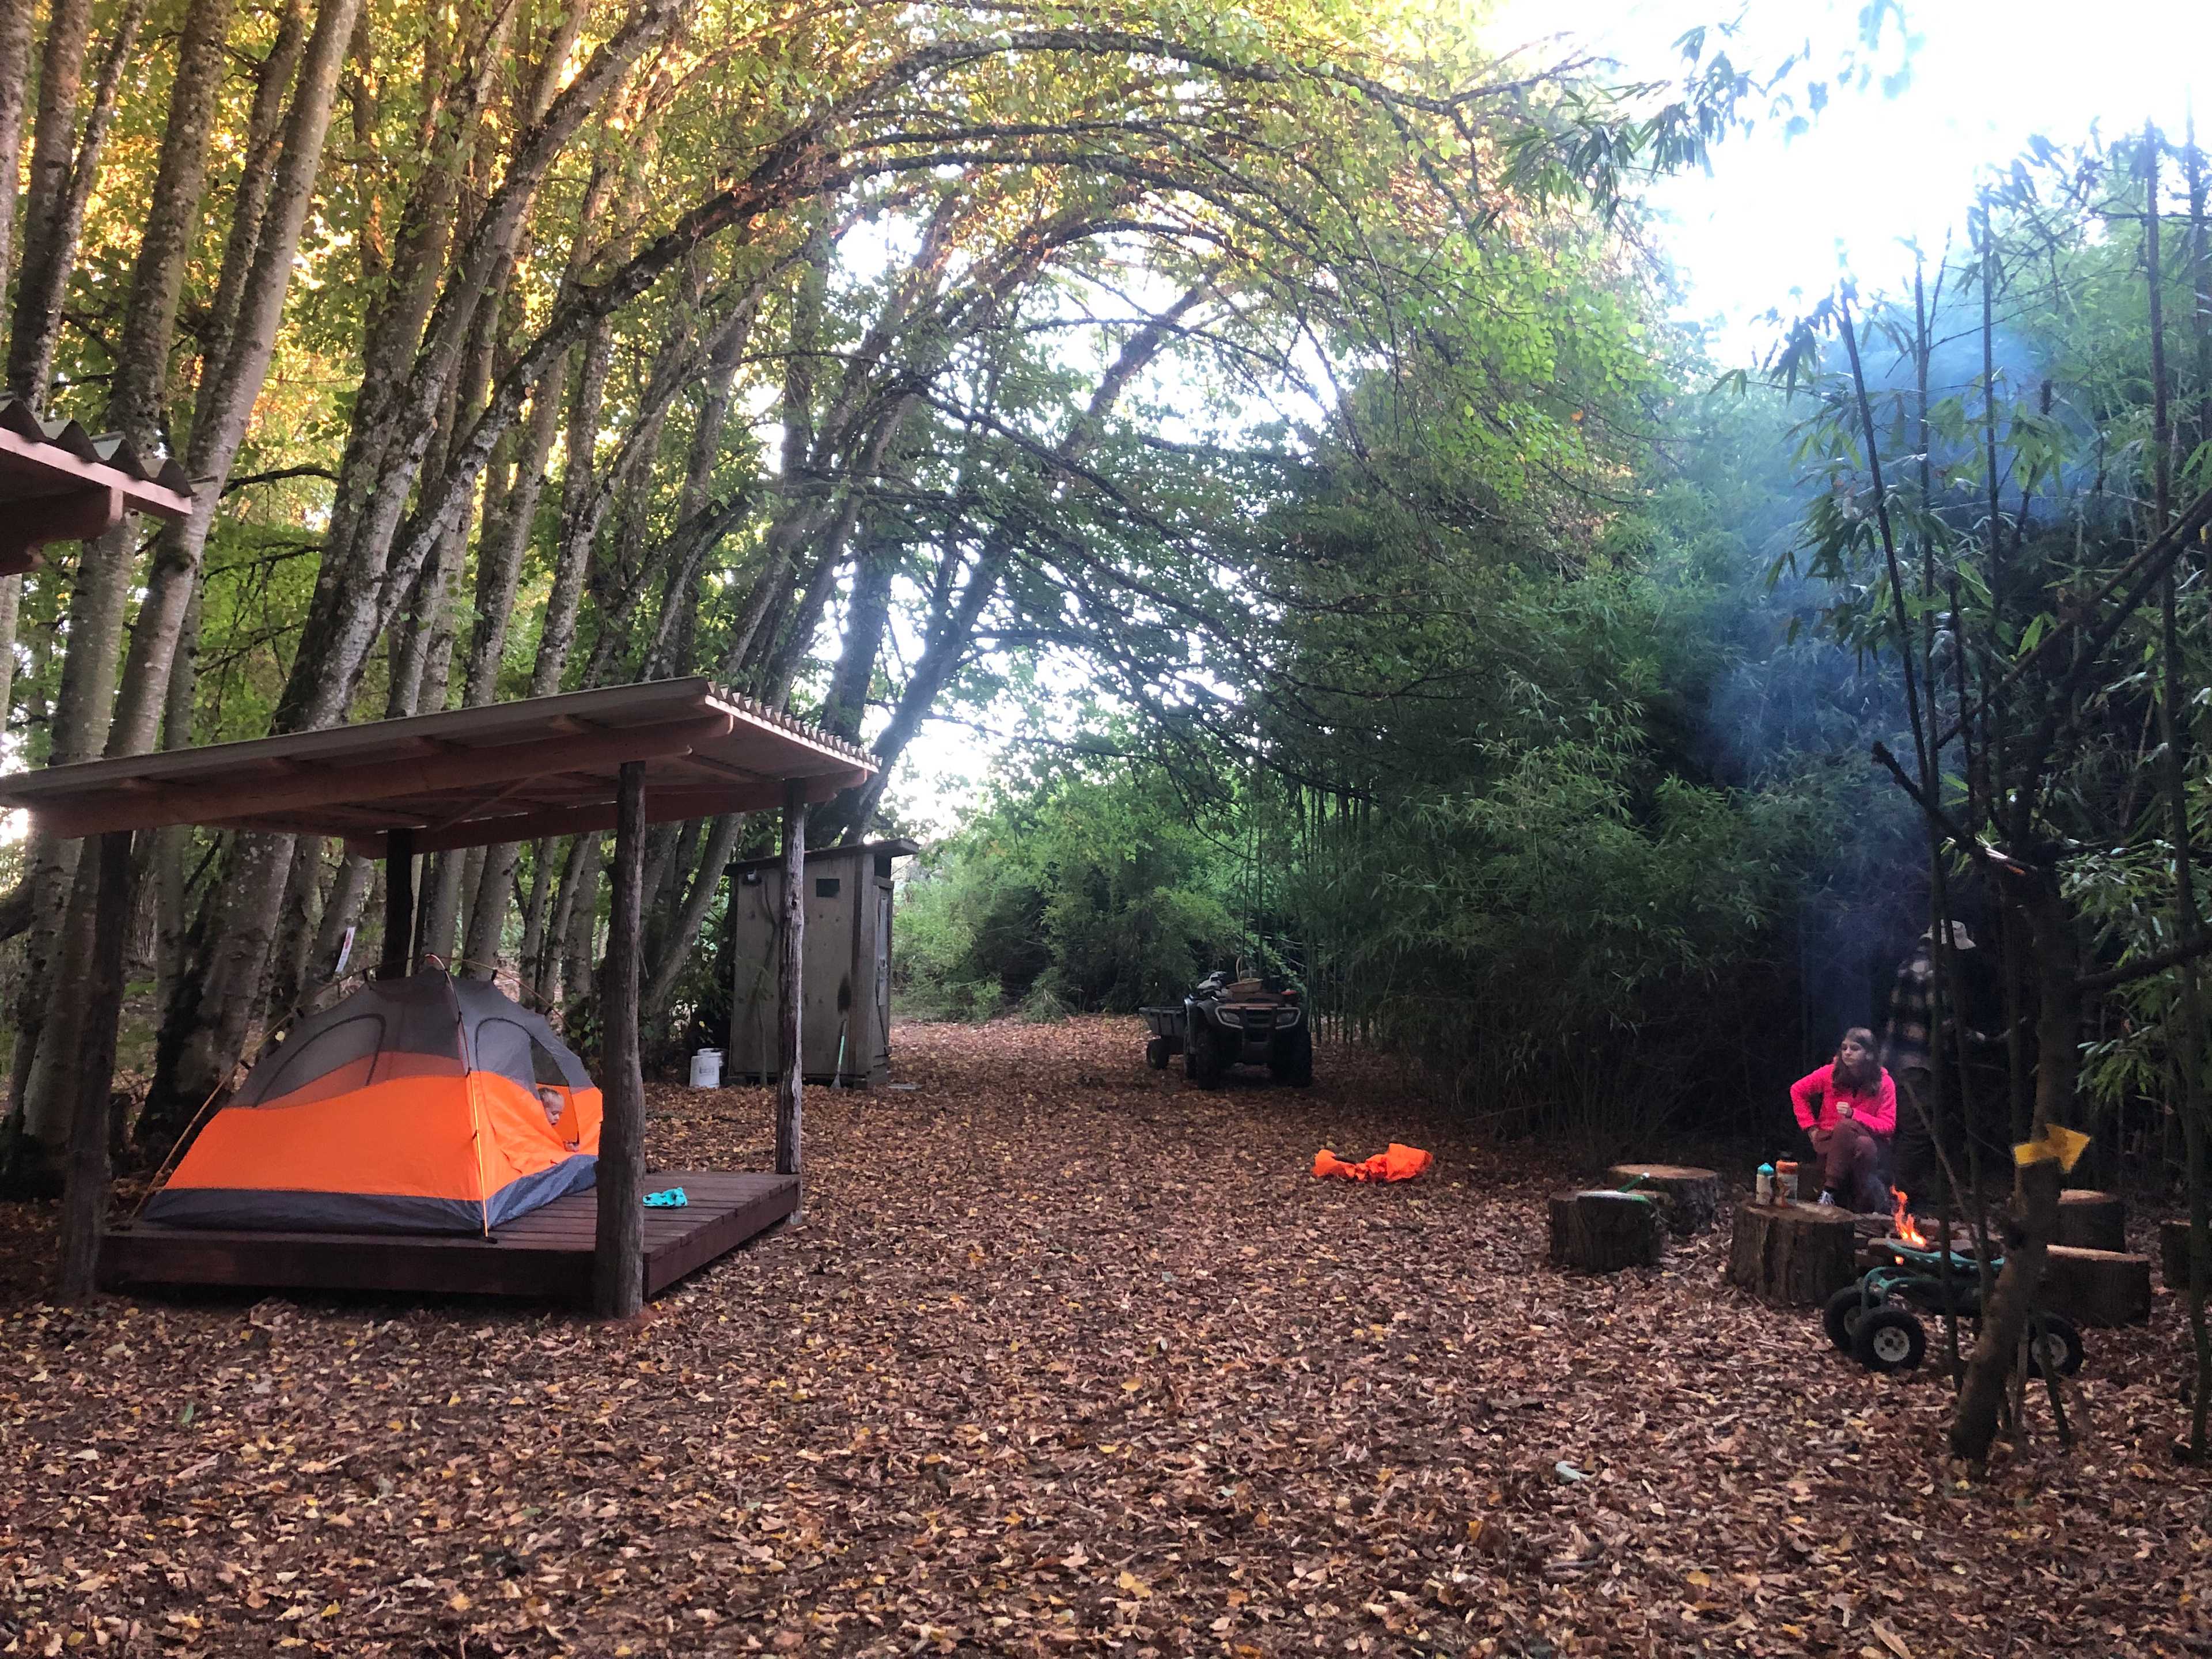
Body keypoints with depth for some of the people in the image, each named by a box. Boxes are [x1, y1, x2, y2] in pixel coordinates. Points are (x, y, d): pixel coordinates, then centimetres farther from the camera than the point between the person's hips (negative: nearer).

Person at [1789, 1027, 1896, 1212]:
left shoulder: (1884, 1083, -5)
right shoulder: (1831, 1073, -3)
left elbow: (1888, 1126, -10)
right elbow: (1797, 1090, 10)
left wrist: (1854, 1115, -24)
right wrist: (1810, 1127, 3)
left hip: (1868, 1139, -1)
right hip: (1830, 1141, 1)